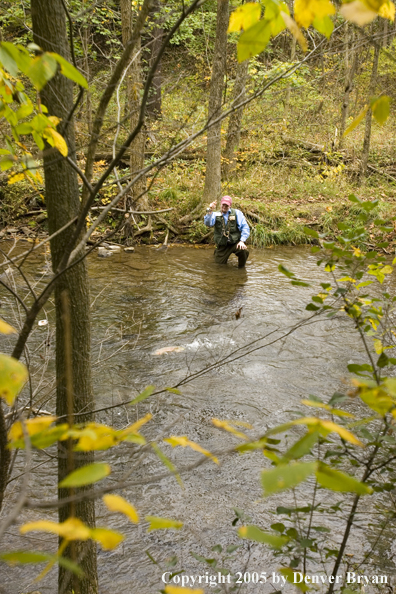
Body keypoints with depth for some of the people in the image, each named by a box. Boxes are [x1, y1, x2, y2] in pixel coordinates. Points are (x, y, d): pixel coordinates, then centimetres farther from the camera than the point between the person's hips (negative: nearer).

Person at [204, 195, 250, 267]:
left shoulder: (237, 213, 1)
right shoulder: (216, 215, 4)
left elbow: (245, 227, -3)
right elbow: (208, 223, -15)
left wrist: (242, 241, -16)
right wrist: (210, 211, -31)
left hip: (235, 242, -2)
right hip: (222, 245, 2)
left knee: (244, 251, -33)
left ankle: (241, 268, -3)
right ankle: (217, 252, 42)